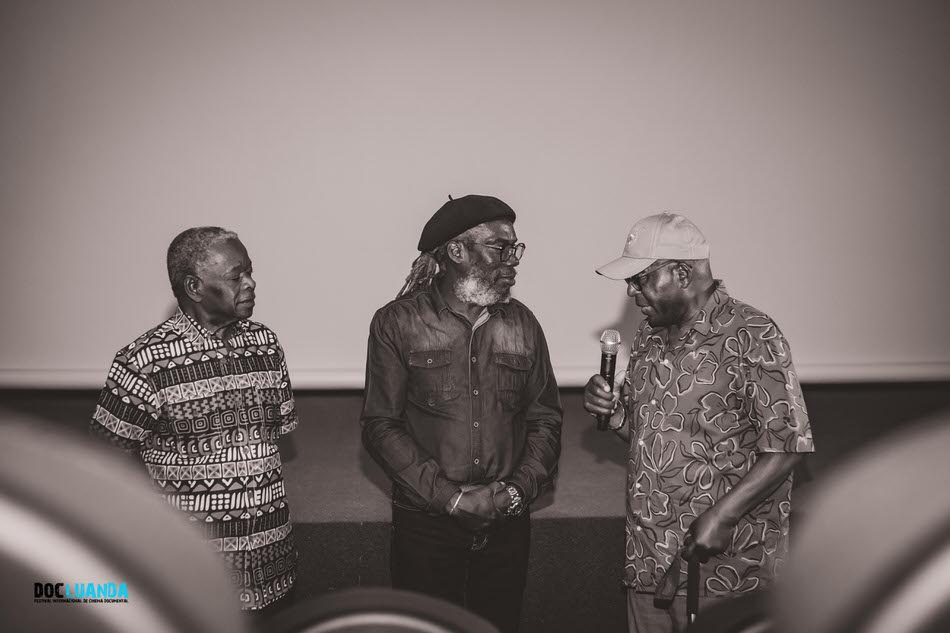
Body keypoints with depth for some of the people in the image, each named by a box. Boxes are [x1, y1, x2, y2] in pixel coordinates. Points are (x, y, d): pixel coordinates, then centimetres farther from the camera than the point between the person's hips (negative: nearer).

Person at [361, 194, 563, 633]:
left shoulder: (522, 324, 5)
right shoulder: (397, 324, -5)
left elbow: (545, 419, 7)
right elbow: (380, 426, -9)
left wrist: (518, 489, -9)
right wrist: (448, 497, -15)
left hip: (507, 524, 3)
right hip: (426, 525, -3)